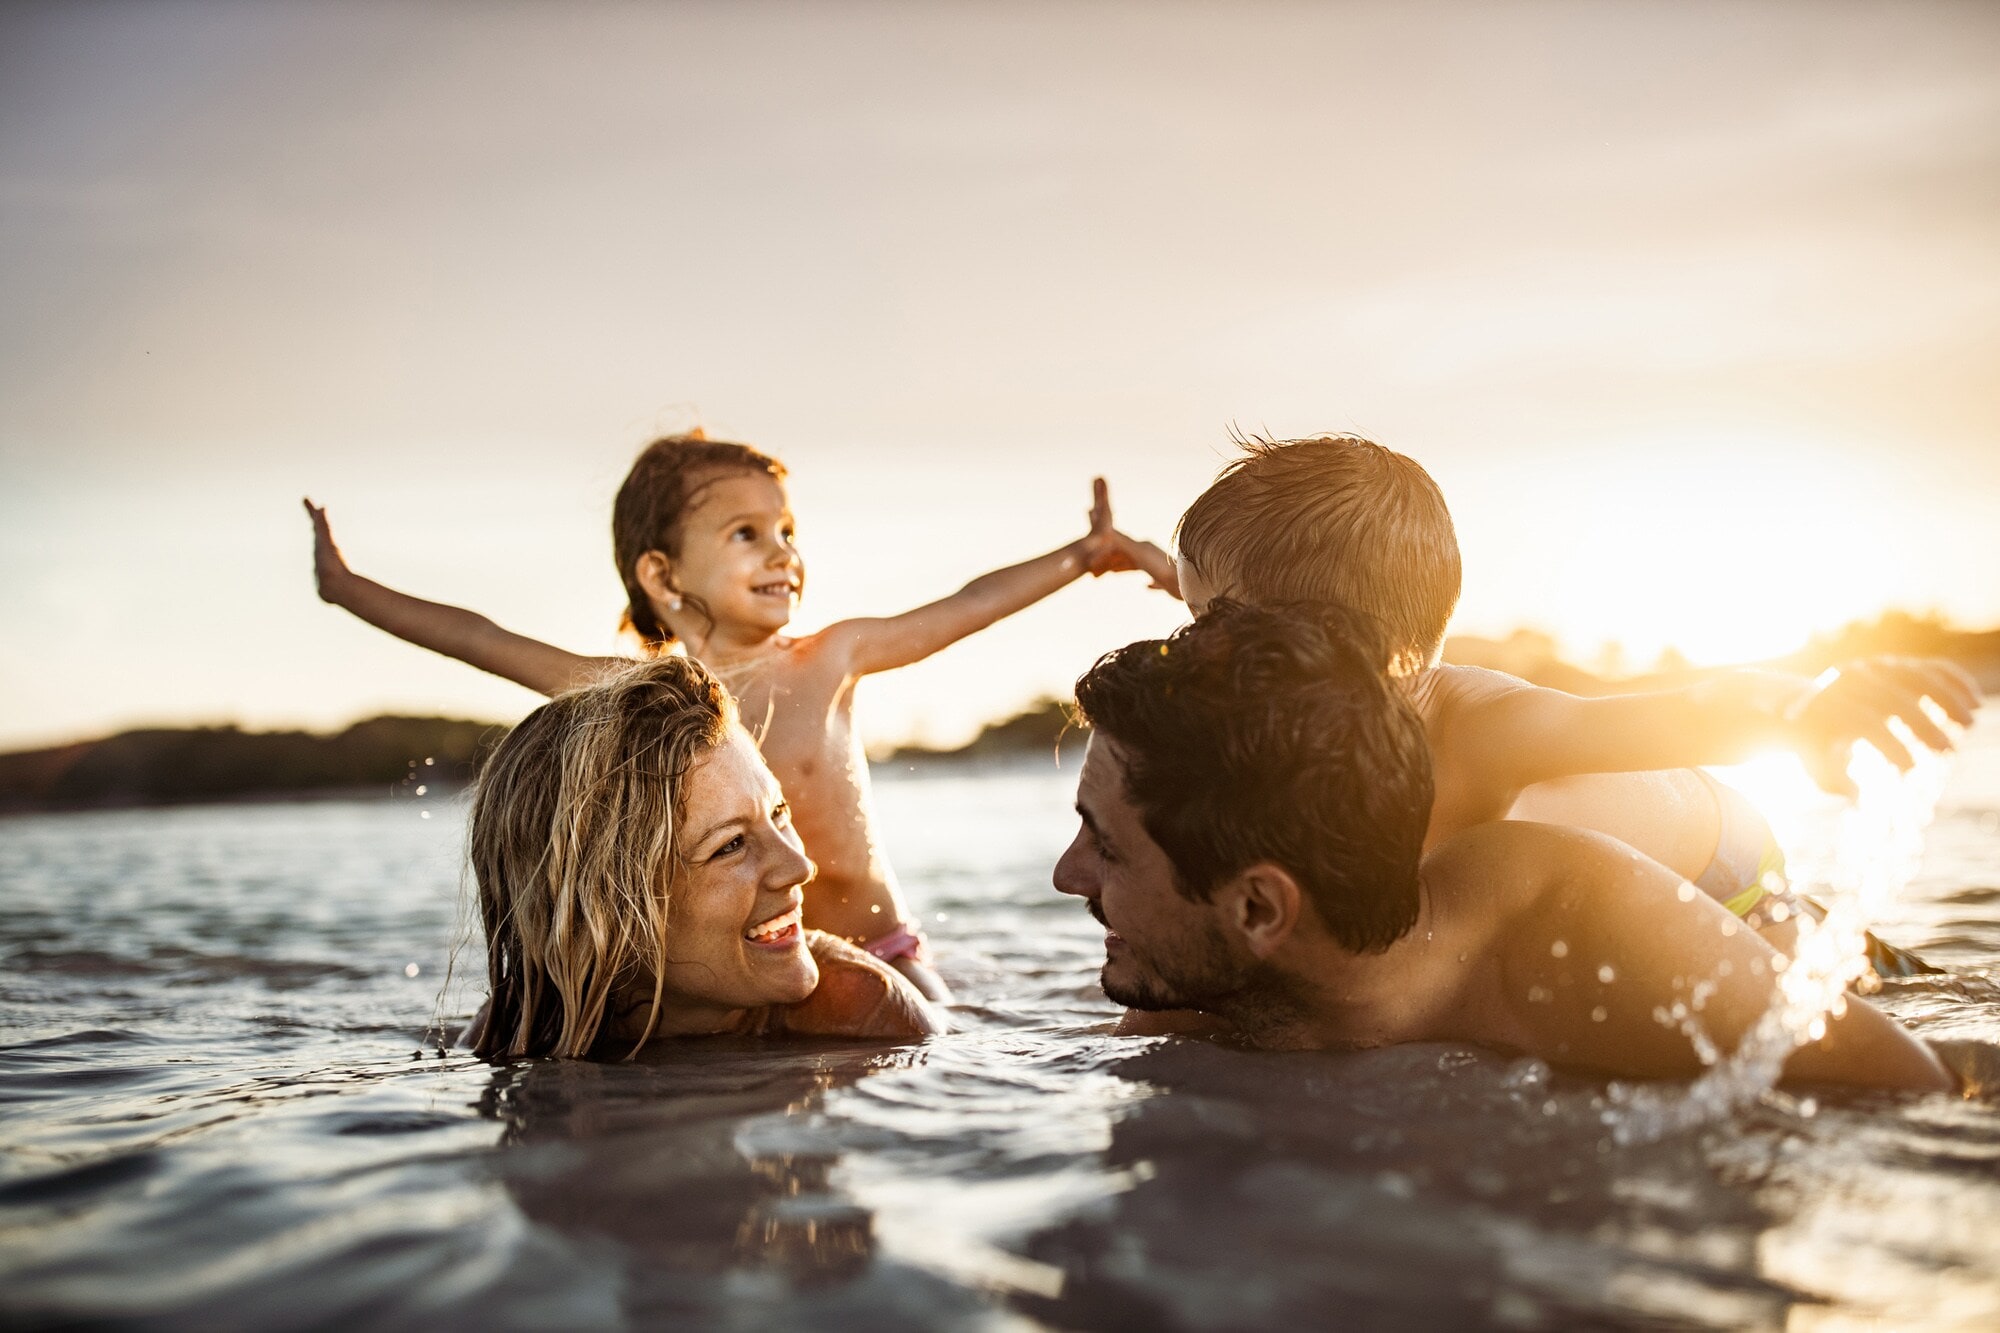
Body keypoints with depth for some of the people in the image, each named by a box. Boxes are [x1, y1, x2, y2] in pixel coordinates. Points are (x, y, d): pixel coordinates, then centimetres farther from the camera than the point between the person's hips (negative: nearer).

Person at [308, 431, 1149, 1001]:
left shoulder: (828, 661, -3)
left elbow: (967, 607, 4)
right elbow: (476, 640, 4)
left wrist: (1085, 555, 5)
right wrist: (346, 586, 11)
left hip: (874, 956, 0)